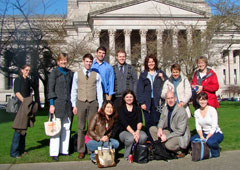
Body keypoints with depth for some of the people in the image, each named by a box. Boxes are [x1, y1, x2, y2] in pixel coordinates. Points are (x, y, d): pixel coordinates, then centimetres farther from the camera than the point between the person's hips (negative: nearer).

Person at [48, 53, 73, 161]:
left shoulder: (70, 73, 15)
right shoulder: (54, 73, 1)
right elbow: (50, 89, -3)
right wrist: (51, 104, -10)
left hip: (67, 104, 5)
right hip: (57, 103, -5)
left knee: (66, 128, 7)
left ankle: (64, 150, 16)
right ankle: (54, 153, 1)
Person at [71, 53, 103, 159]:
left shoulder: (96, 75, 5)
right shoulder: (77, 74, 6)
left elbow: (99, 91, 5)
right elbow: (74, 90, 7)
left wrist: (100, 106, 1)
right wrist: (74, 105, 1)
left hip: (93, 103, 0)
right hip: (81, 103, 0)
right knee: (81, 127, 4)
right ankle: (81, 150, 12)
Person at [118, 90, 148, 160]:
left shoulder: (137, 108, 14)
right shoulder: (120, 109, 4)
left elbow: (140, 121, 0)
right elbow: (124, 123, -10)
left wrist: (138, 131, -21)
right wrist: (133, 133, -24)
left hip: (136, 130, 2)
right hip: (124, 131, -2)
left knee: (144, 136, -31)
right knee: (130, 138, -36)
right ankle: (127, 156, -9)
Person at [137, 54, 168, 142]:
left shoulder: (160, 73, 13)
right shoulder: (143, 75, 11)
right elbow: (139, 89, 6)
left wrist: (162, 78, -7)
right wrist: (141, 102, -3)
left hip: (157, 101, 0)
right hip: (147, 102, 1)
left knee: (156, 121, -7)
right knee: (148, 122, 1)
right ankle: (149, 140, 8)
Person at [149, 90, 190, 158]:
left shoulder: (181, 111, -23)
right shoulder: (165, 108, -1)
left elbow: (180, 131, -22)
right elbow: (161, 120, 10)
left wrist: (167, 136, -24)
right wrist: (160, 128, -13)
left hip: (180, 136, -7)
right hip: (169, 131, 7)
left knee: (169, 145, -34)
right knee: (152, 129, -4)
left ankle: (180, 151, -1)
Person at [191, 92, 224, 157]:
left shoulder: (212, 110, -12)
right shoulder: (196, 112, 3)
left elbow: (214, 127, -16)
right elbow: (198, 127, -1)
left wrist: (207, 138, -24)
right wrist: (202, 137, -18)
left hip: (216, 133, -4)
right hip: (204, 133, 5)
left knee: (210, 142, -37)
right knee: (192, 140, -22)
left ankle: (215, 152, -2)